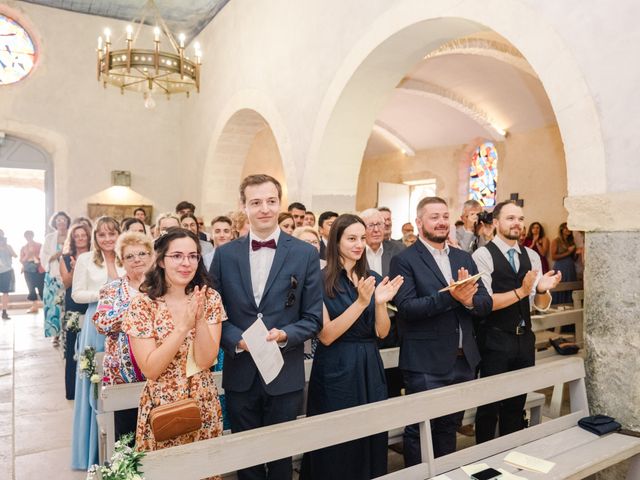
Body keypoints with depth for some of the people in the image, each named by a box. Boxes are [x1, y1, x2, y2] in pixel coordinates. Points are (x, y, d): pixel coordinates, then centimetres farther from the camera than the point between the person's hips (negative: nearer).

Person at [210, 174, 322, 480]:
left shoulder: (305, 254, -4)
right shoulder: (224, 254, 1)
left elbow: (313, 317, -3)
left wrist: (284, 335, -20)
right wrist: (238, 339, -15)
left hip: (285, 375, -1)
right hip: (240, 374, 2)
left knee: (281, 453, 16)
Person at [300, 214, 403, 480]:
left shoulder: (374, 279, 6)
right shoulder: (322, 281, -10)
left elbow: (382, 332, 2)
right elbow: (326, 336, -16)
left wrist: (380, 303, -17)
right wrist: (361, 302, -25)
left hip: (370, 367, 5)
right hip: (336, 370, -5)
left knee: (371, 439, 14)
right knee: (336, 444, 7)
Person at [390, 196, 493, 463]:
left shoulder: (464, 258, 10)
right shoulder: (404, 260, -8)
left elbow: (486, 303, 6)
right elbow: (406, 308, -19)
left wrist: (468, 300, -17)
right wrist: (451, 296, -28)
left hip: (464, 360, 6)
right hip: (425, 363, -6)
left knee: (449, 428, 21)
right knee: (420, 431, 8)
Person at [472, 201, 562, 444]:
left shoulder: (531, 256, 7)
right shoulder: (483, 255, -11)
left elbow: (541, 305, 5)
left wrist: (542, 289, -17)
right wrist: (520, 291, -24)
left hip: (524, 338, 6)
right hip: (495, 339, -6)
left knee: (517, 402, 19)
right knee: (489, 404, 7)